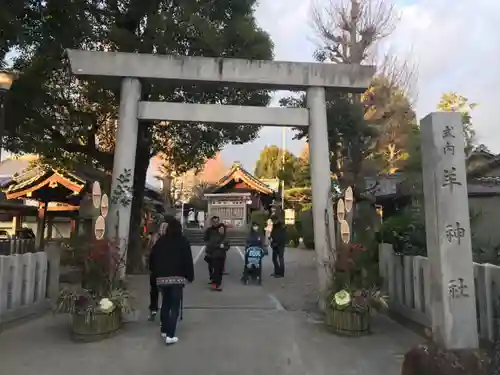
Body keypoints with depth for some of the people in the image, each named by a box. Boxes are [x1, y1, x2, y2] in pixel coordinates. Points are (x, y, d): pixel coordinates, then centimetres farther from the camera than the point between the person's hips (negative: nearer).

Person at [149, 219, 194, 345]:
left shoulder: (160, 241, 7)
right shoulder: (183, 241, -3)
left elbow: (152, 258, 8)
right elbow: (188, 260, -7)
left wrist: (156, 274, 16)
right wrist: (190, 276, 0)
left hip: (162, 277, 4)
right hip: (177, 277, -4)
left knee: (165, 303, 20)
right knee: (175, 306, -1)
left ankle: (164, 330, 28)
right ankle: (170, 335, -7)